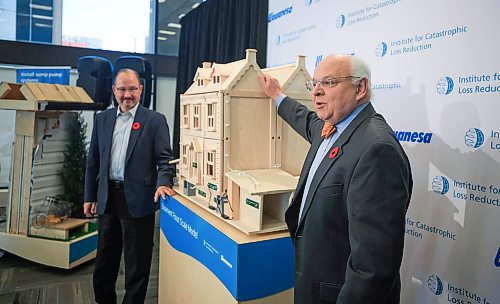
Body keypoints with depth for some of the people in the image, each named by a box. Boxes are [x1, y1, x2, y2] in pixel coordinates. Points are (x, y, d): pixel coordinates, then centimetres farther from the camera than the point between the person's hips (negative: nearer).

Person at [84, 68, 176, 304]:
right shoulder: (102, 119, 8)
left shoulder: (155, 120, -4)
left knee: (137, 261, 7)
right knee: (105, 256, 20)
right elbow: (93, 161, 11)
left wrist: (163, 182, -25)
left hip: (138, 198, -4)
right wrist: (90, 196, 10)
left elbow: (165, 158, -7)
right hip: (107, 197, 5)